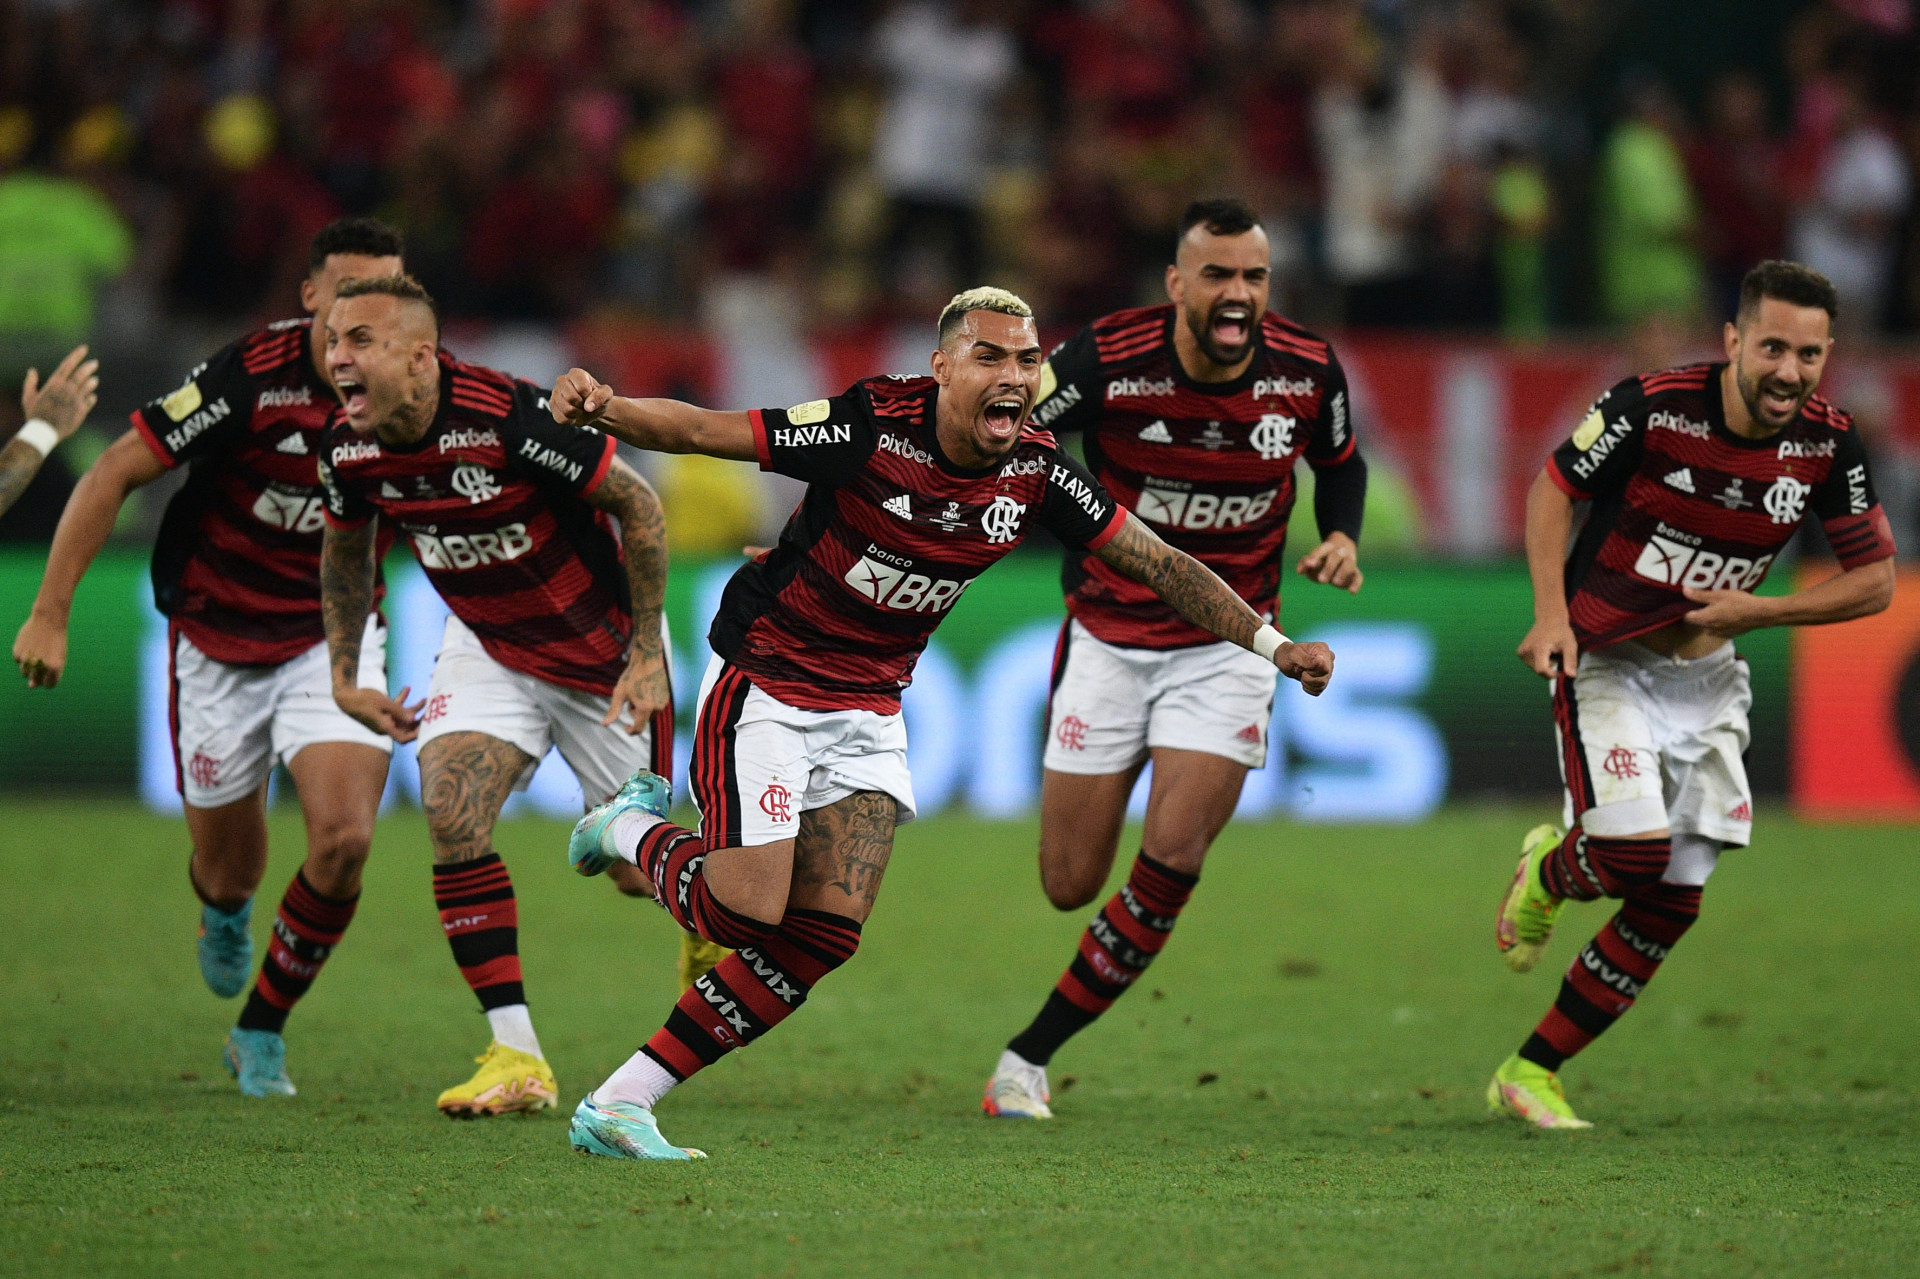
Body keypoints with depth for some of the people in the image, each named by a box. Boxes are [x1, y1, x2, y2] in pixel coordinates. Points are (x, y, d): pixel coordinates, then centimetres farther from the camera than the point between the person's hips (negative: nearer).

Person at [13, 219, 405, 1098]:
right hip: (218, 639, -2)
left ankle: (262, 1030, 4)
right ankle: (226, 918, 52)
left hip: (333, 636, 2)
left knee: (343, 837, -19)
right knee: (227, 867, 9)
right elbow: (115, 473, -17)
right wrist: (49, 612, -18)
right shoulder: (254, 377, -23)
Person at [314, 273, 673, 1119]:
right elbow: (346, 552, 10)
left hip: (600, 645, -4)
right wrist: (343, 677, 6)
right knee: (451, 811, -19)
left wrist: (646, 653, -20)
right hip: (488, 649, 4)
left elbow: (638, 507, -22)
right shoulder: (348, 448, -13)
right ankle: (517, 1059, -15)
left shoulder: (506, 418, -32)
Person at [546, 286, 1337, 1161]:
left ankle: (618, 1104, 2)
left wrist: (1271, 644, -3)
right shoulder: (871, 427, -23)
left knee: (826, 934, -5)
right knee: (750, 909, -14)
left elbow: (1157, 562, 2)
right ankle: (632, 830, 20)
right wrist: (604, 409, -40)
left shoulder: (1035, 474, -7)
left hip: (869, 713, 5)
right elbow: (700, 432, -22)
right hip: (764, 685, -5)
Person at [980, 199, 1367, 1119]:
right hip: (1109, 637, -1)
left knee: (1171, 863, -14)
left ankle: (1032, 1054, 0)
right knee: (1070, 885, -1)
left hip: (1228, 642, 1)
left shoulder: (1307, 372, -10)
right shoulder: (1105, 361, -19)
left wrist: (1342, 537, -8)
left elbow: (1341, 463, 12)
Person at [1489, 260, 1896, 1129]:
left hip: (1705, 675, 4)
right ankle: (1548, 872, 16)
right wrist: (1551, 614, -15)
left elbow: (1874, 580, -1)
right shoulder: (1652, 406, -20)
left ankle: (1530, 1074, 12)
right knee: (1633, 851, -22)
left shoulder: (1827, 445, -10)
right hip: (1606, 658, -4)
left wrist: (1753, 610, -14)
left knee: (1672, 904, 0)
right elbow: (1553, 487, -5)